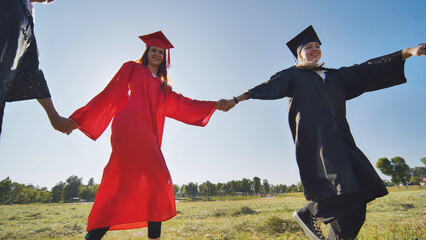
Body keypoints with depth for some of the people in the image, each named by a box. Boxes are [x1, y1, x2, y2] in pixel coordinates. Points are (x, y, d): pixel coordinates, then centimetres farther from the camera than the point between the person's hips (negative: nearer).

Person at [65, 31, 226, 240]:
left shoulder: (163, 87, 28)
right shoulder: (132, 68, 14)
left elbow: (182, 105, 18)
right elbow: (109, 95, 9)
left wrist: (215, 105, 14)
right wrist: (80, 119, 5)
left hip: (146, 134, 6)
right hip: (130, 126, -6)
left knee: (123, 187, 2)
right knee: (157, 178, -15)